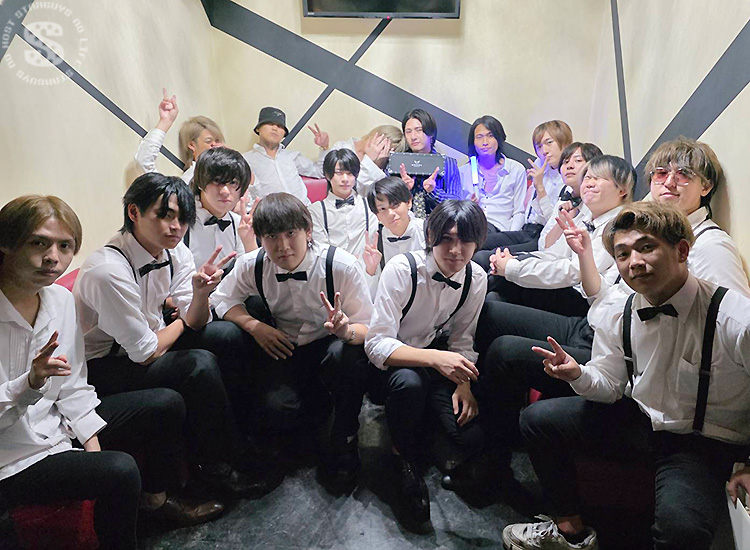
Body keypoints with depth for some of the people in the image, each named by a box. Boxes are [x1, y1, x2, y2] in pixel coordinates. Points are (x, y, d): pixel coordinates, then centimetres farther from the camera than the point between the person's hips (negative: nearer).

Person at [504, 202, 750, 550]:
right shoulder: (621, 316, -7)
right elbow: (609, 386, 3)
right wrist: (578, 374, -20)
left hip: (703, 443, -5)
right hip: (637, 417, 5)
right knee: (536, 418, 0)